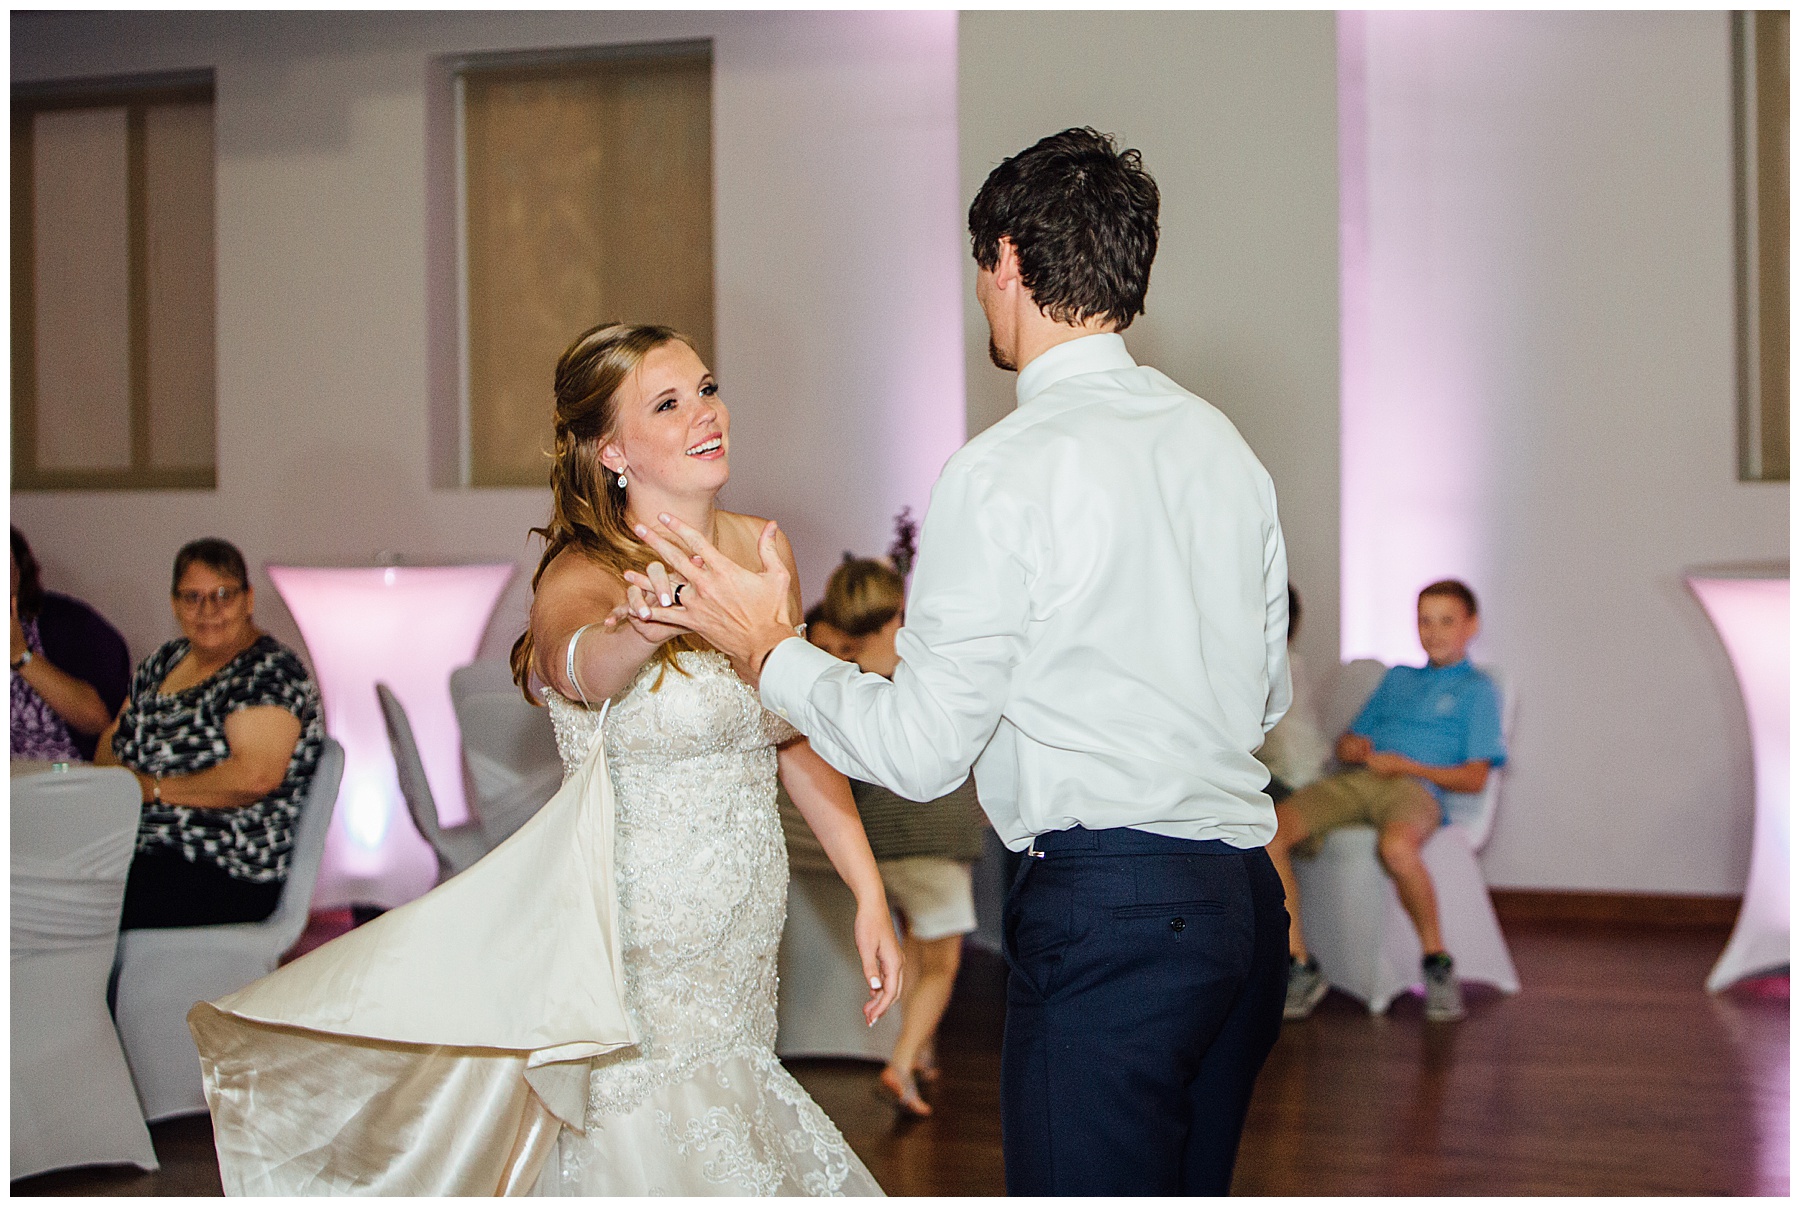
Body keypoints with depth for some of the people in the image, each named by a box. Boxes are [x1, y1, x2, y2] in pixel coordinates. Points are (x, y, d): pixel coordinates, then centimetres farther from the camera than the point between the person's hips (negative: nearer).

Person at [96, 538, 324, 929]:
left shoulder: (269, 672, -7)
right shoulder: (167, 660, 17)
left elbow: (256, 776, -20)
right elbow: (115, 736, 26)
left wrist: (154, 788, -12)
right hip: (133, 850, 7)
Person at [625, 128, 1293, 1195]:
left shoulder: (1008, 472, -13)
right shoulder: (1222, 443, 9)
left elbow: (918, 750, -10)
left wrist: (768, 651, 3)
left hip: (1105, 913, -8)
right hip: (1245, 895, 8)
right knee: (1189, 1187, 18)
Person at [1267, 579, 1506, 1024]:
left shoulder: (1477, 689, 15)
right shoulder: (1397, 677, 32)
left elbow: (1474, 778, 4)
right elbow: (1347, 743, 30)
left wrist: (1405, 765, -8)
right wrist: (1352, 747, 5)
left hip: (1416, 789, -5)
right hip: (1352, 783, 5)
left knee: (1396, 846, -42)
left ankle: (1437, 961, -20)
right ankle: (1300, 965, -18)